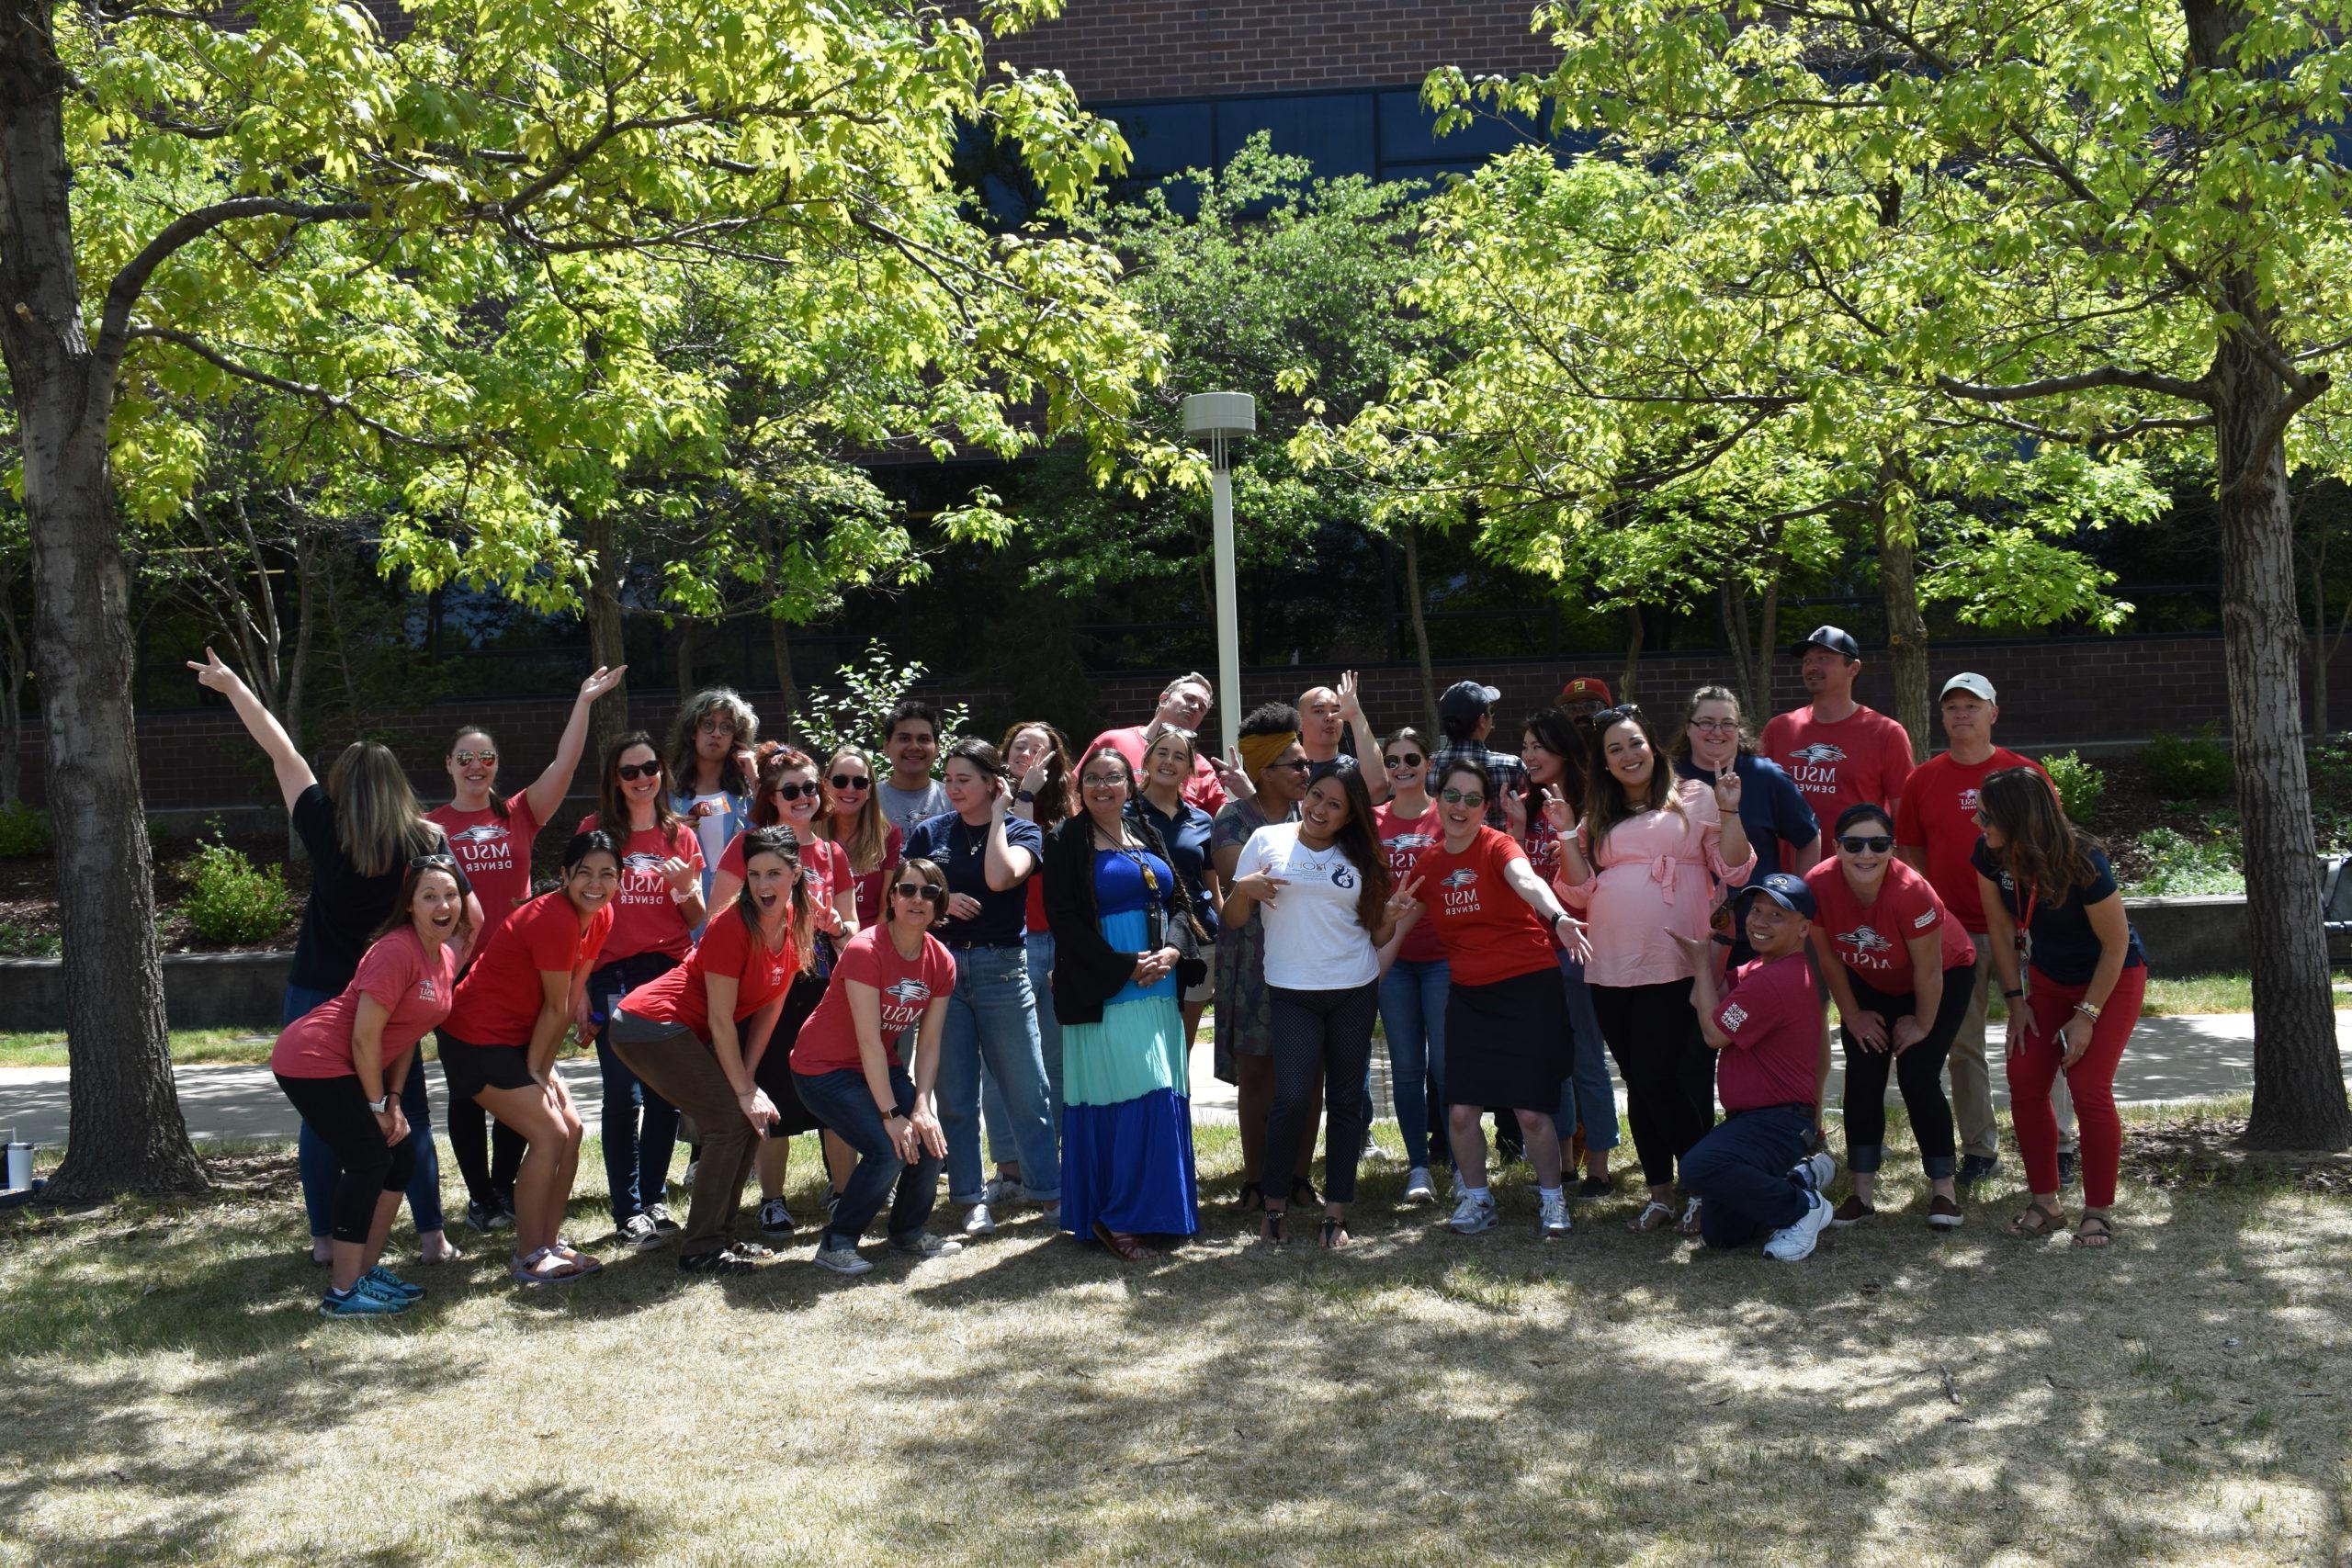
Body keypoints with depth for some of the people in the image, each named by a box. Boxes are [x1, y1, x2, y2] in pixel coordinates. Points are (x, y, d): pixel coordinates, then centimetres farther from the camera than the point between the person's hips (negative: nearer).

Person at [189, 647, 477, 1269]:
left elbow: (282, 751, 0)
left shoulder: (325, 830, -8)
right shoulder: (426, 843, -6)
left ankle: (324, 1239, 14)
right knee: (410, 1118, 8)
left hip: (317, 997, 0)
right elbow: (473, 919, -4)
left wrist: (231, 685, 8)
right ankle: (432, 1237, 7)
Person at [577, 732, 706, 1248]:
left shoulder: (681, 835, 11)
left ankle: (654, 1199, 17)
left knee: (666, 1095, 3)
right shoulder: (596, 830, 4)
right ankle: (628, 1210, 2)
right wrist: (579, 984, -2)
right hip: (615, 974, -2)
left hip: (673, 972, 2)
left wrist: (685, 888, -10)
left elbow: (696, 920, 11)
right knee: (624, 1095, -6)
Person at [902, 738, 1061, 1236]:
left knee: (1026, 1090, 0)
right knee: (955, 1095, 4)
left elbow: (999, 877, -19)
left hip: (1002, 968, -2)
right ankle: (973, 1199, 13)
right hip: (941, 966, 2)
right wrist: (939, 900, -11)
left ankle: (1049, 1191, 10)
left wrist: (998, 816, -9)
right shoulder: (929, 832, 7)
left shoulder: (1022, 832, 1)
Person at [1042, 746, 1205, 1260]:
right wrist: (1125, 966, -15)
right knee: (1127, 1099, -11)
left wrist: (1171, 950, -6)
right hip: (1102, 994, -6)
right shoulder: (1066, 840, -2)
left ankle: (1157, 1208, 15)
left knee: (1163, 1097, 6)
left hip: (1159, 988, 6)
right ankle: (1113, 1219, -3)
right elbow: (1065, 918, -8)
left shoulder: (1147, 835, 15)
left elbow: (1180, 900, 14)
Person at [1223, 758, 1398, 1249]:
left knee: (1345, 1100, 5)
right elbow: (1233, 918, 4)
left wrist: (1398, 912, -8)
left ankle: (1336, 1214, 12)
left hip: (1355, 991, 3)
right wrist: (1243, 889, -16)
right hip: (1291, 993, -3)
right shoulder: (1268, 841, 2)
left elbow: (1376, 932, 11)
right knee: (1293, 1097, -12)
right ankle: (1275, 1204, 6)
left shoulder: (1360, 856, 9)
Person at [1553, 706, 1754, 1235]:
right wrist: (1566, 836, 0)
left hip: (1674, 967, -4)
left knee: (1658, 1077, -10)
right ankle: (1659, 1191, 17)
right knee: (1638, 1081, 8)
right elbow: (1578, 892, 10)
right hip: (1611, 971, 5)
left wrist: (1730, 813, -9)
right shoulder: (1598, 818, 16)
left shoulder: (1694, 799, 5)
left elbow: (1734, 872, 1)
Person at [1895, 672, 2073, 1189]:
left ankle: (2058, 1145, 12)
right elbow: (1909, 853, 10)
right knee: (1963, 1045, 7)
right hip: (1953, 932, 2)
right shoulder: (1922, 781, 6)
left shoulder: (2026, 774, 2)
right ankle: (1978, 1148, 16)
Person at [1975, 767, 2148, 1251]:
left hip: (2113, 978, -5)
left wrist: (2086, 1016, -18)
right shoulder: (1991, 856, -18)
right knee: (2024, 1081, -4)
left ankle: (2098, 1211, 1)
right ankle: (2045, 1203, 10)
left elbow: (2117, 944, -21)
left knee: (2089, 1089, -14)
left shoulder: (2082, 863, -33)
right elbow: (2001, 928, -3)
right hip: (2048, 978, 5)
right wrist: (2015, 999, -5)